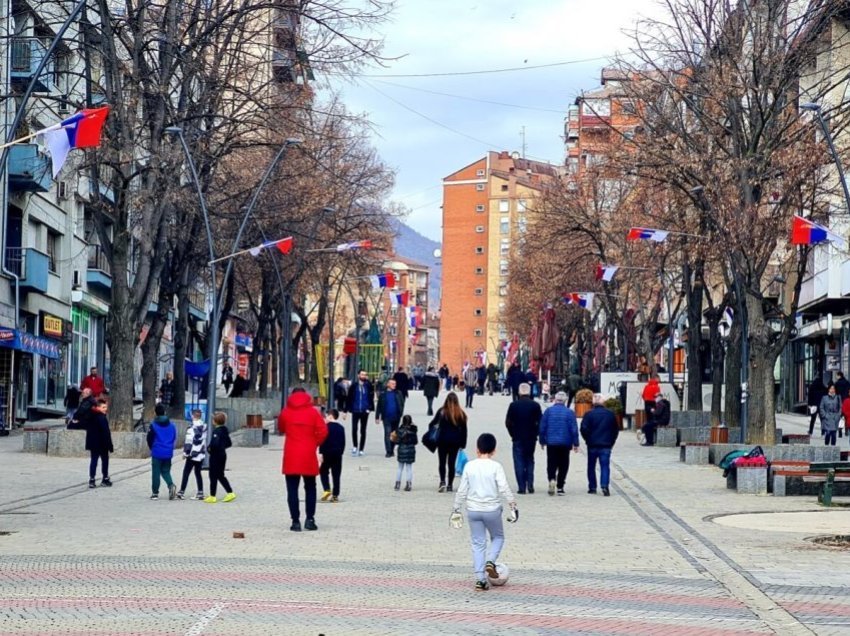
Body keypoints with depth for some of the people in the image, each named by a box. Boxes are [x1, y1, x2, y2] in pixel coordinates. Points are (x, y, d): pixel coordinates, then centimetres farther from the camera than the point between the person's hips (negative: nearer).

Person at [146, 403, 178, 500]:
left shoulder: (153, 425, -10)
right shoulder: (172, 425, 2)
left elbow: (149, 439, -4)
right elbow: (174, 438, 8)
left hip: (157, 453, -4)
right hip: (168, 453, 4)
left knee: (156, 472, 5)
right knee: (166, 471, 14)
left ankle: (155, 493, 9)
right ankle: (171, 485, -12)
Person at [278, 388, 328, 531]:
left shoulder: (285, 412, 3)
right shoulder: (312, 411, 0)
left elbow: (281, 429, 18)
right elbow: (323, 431, -8)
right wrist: (315, 443, 5)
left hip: (291, 456, 0)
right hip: (308, 456, 0)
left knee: (292, 489, 3)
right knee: (310, 488, 13)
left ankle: (295, 521, -3)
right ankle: (310, 519, 6)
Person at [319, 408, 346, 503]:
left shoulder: (327, 427, -8)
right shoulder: (341, 428, 10)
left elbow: (323, 440, -12)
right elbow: (343, 442, 13)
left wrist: (321, 453, -11)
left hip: (328, 453, -5)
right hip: (338, 453, 5)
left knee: (323, 471, 9)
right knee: (336, 474, 6)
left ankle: (327, 489, -9)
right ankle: (335, 495, 5)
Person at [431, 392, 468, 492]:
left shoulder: (442, 411, -7)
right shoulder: (461, 413, -1)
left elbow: (433, 423, 2)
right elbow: (464, 430, 2)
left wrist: (430, 428, 24)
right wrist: (463, 443, 8)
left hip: (443, 440, -2)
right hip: (455, 441, 2)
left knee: (442, 462, 6)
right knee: (451, 463, 8)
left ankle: (442, 481, -13)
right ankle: (450, 485, 8)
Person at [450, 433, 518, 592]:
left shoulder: (469, 466, 0)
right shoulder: (496, 467, -9)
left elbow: (462, 490, 3)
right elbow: (504, 489, -14)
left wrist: (456, 509, 11)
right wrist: (513, 505, -5)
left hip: (473, 510, 2)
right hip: (492, 510, -2)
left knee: (478, 543, 9)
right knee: (498, 537, 21)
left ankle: (480, 580, 4)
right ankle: (490, 561, -6)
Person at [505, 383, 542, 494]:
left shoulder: (514, 405, -7)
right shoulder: (535, 405, -5)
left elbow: (508, 422, -6)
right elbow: (540, 422, -4)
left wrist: (513, 434, 7)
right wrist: (535, 434, 9)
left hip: (518, 438, -2)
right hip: (531, 439, 2)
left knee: (519, 462, 3)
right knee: (530, 461, 13)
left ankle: (521, 487, -3)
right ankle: (530, 486, 6)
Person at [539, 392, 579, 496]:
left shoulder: (548, 411, -1)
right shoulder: (569, 412, -4)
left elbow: (542, 427, 1)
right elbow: (574, 429, -5)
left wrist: (542, 441, 11)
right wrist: (575, 444, 0)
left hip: (551, 443, 1)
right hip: (565, 443, -1)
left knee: (551, 464, 8)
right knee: (563, 465, 8)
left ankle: (551, 479, -19)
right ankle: (560, 487, 6)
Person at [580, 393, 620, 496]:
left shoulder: (589, 414, -8)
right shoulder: (610, 414, 3)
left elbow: (584, 429, -13)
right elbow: (616, 430, 8)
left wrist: (587, 440, 3)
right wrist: (611, 442, 15)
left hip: (592, 445, -1)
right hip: (606, 445, 1)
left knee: (591, 466, 10)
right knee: (605, 466, 0)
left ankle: (592, 488, 12)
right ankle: (605, 486, -16)